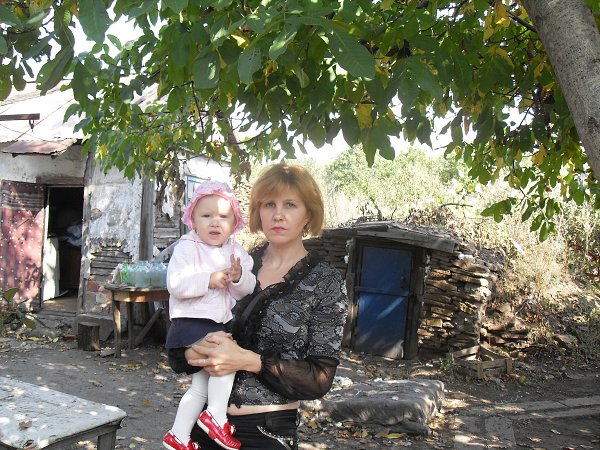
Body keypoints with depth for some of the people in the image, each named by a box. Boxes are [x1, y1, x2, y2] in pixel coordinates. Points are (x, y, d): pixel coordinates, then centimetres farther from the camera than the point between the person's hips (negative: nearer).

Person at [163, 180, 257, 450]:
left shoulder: (236, 252, 7)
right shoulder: (186, 248, -9)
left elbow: (249, 289, 1)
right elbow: (175, 284, -20)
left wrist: (239, 277, -20)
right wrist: (209, 280, -26)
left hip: (221, 325, 7)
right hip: (191, 323, -7)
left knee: (201, 385, 13)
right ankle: (216, 416, -8)